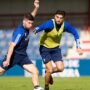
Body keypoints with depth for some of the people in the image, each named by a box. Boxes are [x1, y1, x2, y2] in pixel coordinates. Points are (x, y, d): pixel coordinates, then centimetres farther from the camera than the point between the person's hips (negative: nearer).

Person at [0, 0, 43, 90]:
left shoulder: (26, 27, 0)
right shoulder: (20, 32, -24)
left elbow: (32, 16, 18)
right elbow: (12, 46, -26)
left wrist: (36, 7, 1)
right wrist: (7, 60, -29)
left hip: (23, 56, 7)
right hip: (14, 55, -7)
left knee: (35, 71, -5)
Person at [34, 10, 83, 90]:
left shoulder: (65, 25, -14)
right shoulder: (50, 23, -29)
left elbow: (75, 33, 1)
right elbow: (42, 27, -51)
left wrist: (78, 47, -3)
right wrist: (36, 30, -74)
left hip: (55, 48, 4)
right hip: (45, 48, -4)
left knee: (60, 68, -8)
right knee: (50, 70, -12)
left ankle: (48, 72, 26)